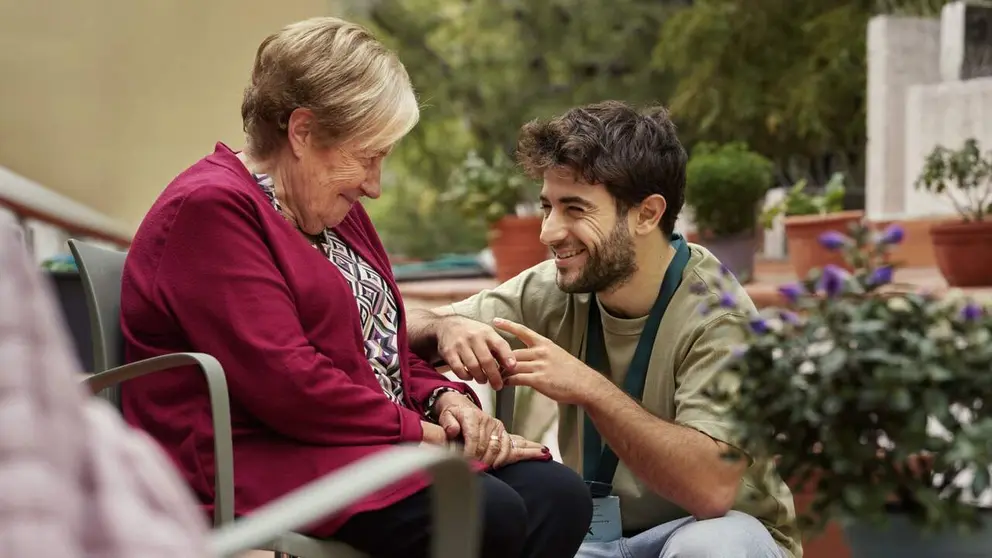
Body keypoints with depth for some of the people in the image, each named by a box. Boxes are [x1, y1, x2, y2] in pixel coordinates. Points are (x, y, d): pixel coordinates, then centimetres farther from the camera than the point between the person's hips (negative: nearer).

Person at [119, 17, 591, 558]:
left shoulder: (334, 209, 20)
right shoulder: (210, 209, -11)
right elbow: (286, 383, -20)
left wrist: (446, 399, 4)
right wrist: (421, 432, -12)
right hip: (260, 462, -9)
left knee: (559, 496, -15)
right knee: (484, 514, -30)